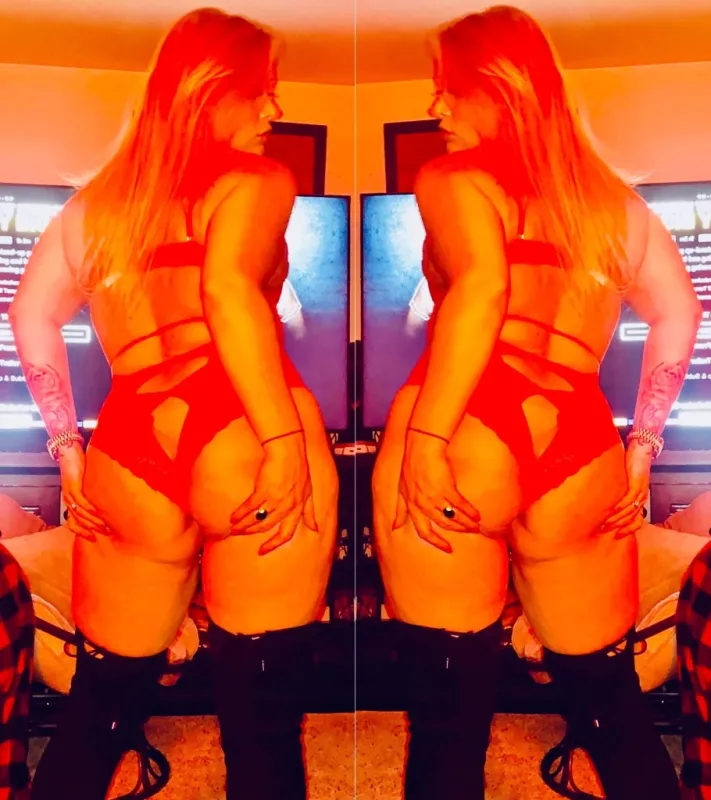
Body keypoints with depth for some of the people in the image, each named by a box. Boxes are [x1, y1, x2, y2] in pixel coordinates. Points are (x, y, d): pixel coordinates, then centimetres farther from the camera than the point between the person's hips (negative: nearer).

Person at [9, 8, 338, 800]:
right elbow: (227, 289, -13)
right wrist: (285, 440, -17)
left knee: (99, 708, 22)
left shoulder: (97, 196, 24)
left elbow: (31, 314, 16)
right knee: (262, 715, 7)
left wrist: (69, 451, 17)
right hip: (246, 445, -5)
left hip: (131, 462, 5)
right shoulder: (257, 180, 7)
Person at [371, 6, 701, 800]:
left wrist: (424, 435, -15)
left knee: (449, 719, 6)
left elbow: (481, 287, -12)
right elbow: (679, 313, 19)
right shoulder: (614, 197, 23)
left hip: (461, 442, -5)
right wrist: (641, 447, 19)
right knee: (615, 710, 21)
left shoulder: (450, 177, 7)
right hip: (580, 457, 5)